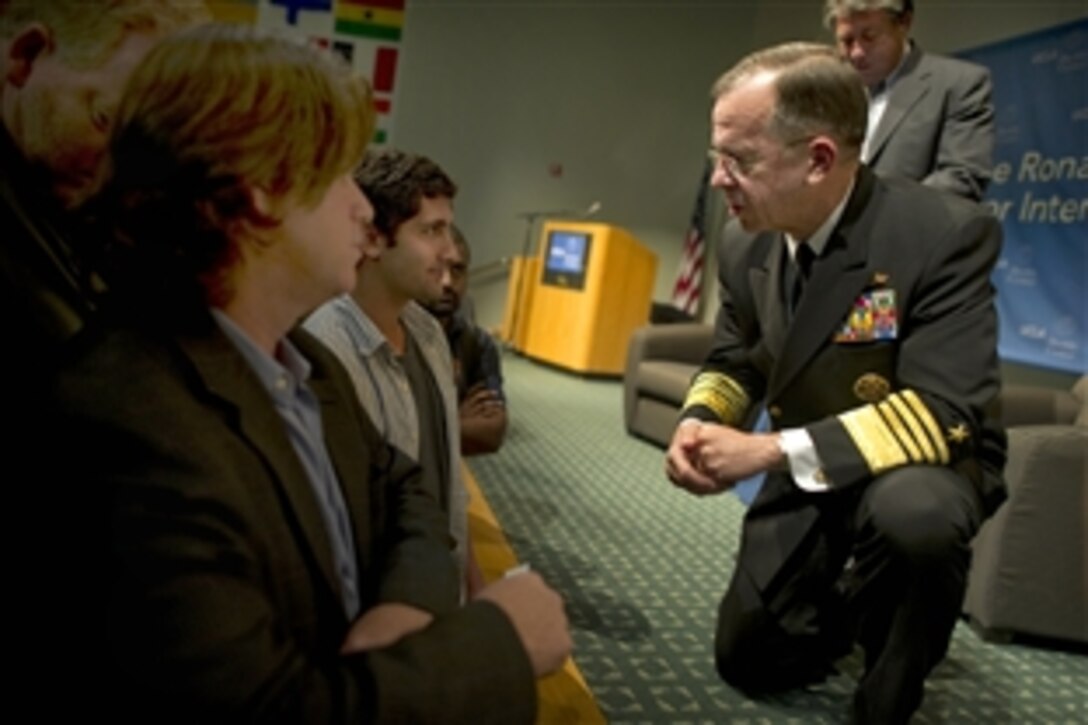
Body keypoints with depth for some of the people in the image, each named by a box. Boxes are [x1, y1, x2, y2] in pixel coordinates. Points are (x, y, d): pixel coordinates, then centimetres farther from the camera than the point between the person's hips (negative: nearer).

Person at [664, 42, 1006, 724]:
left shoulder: (946, 234, -27)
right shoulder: (747, 249, -8)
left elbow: (945, 412, -32)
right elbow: (734, 361, 7)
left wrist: (774, 451, -36)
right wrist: (699, 422, -18)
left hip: (925, 462, -5)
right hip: (808, 477, 6)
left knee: (913, 513, -41)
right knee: (749, 659, 7)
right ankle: (860, 602, 36)